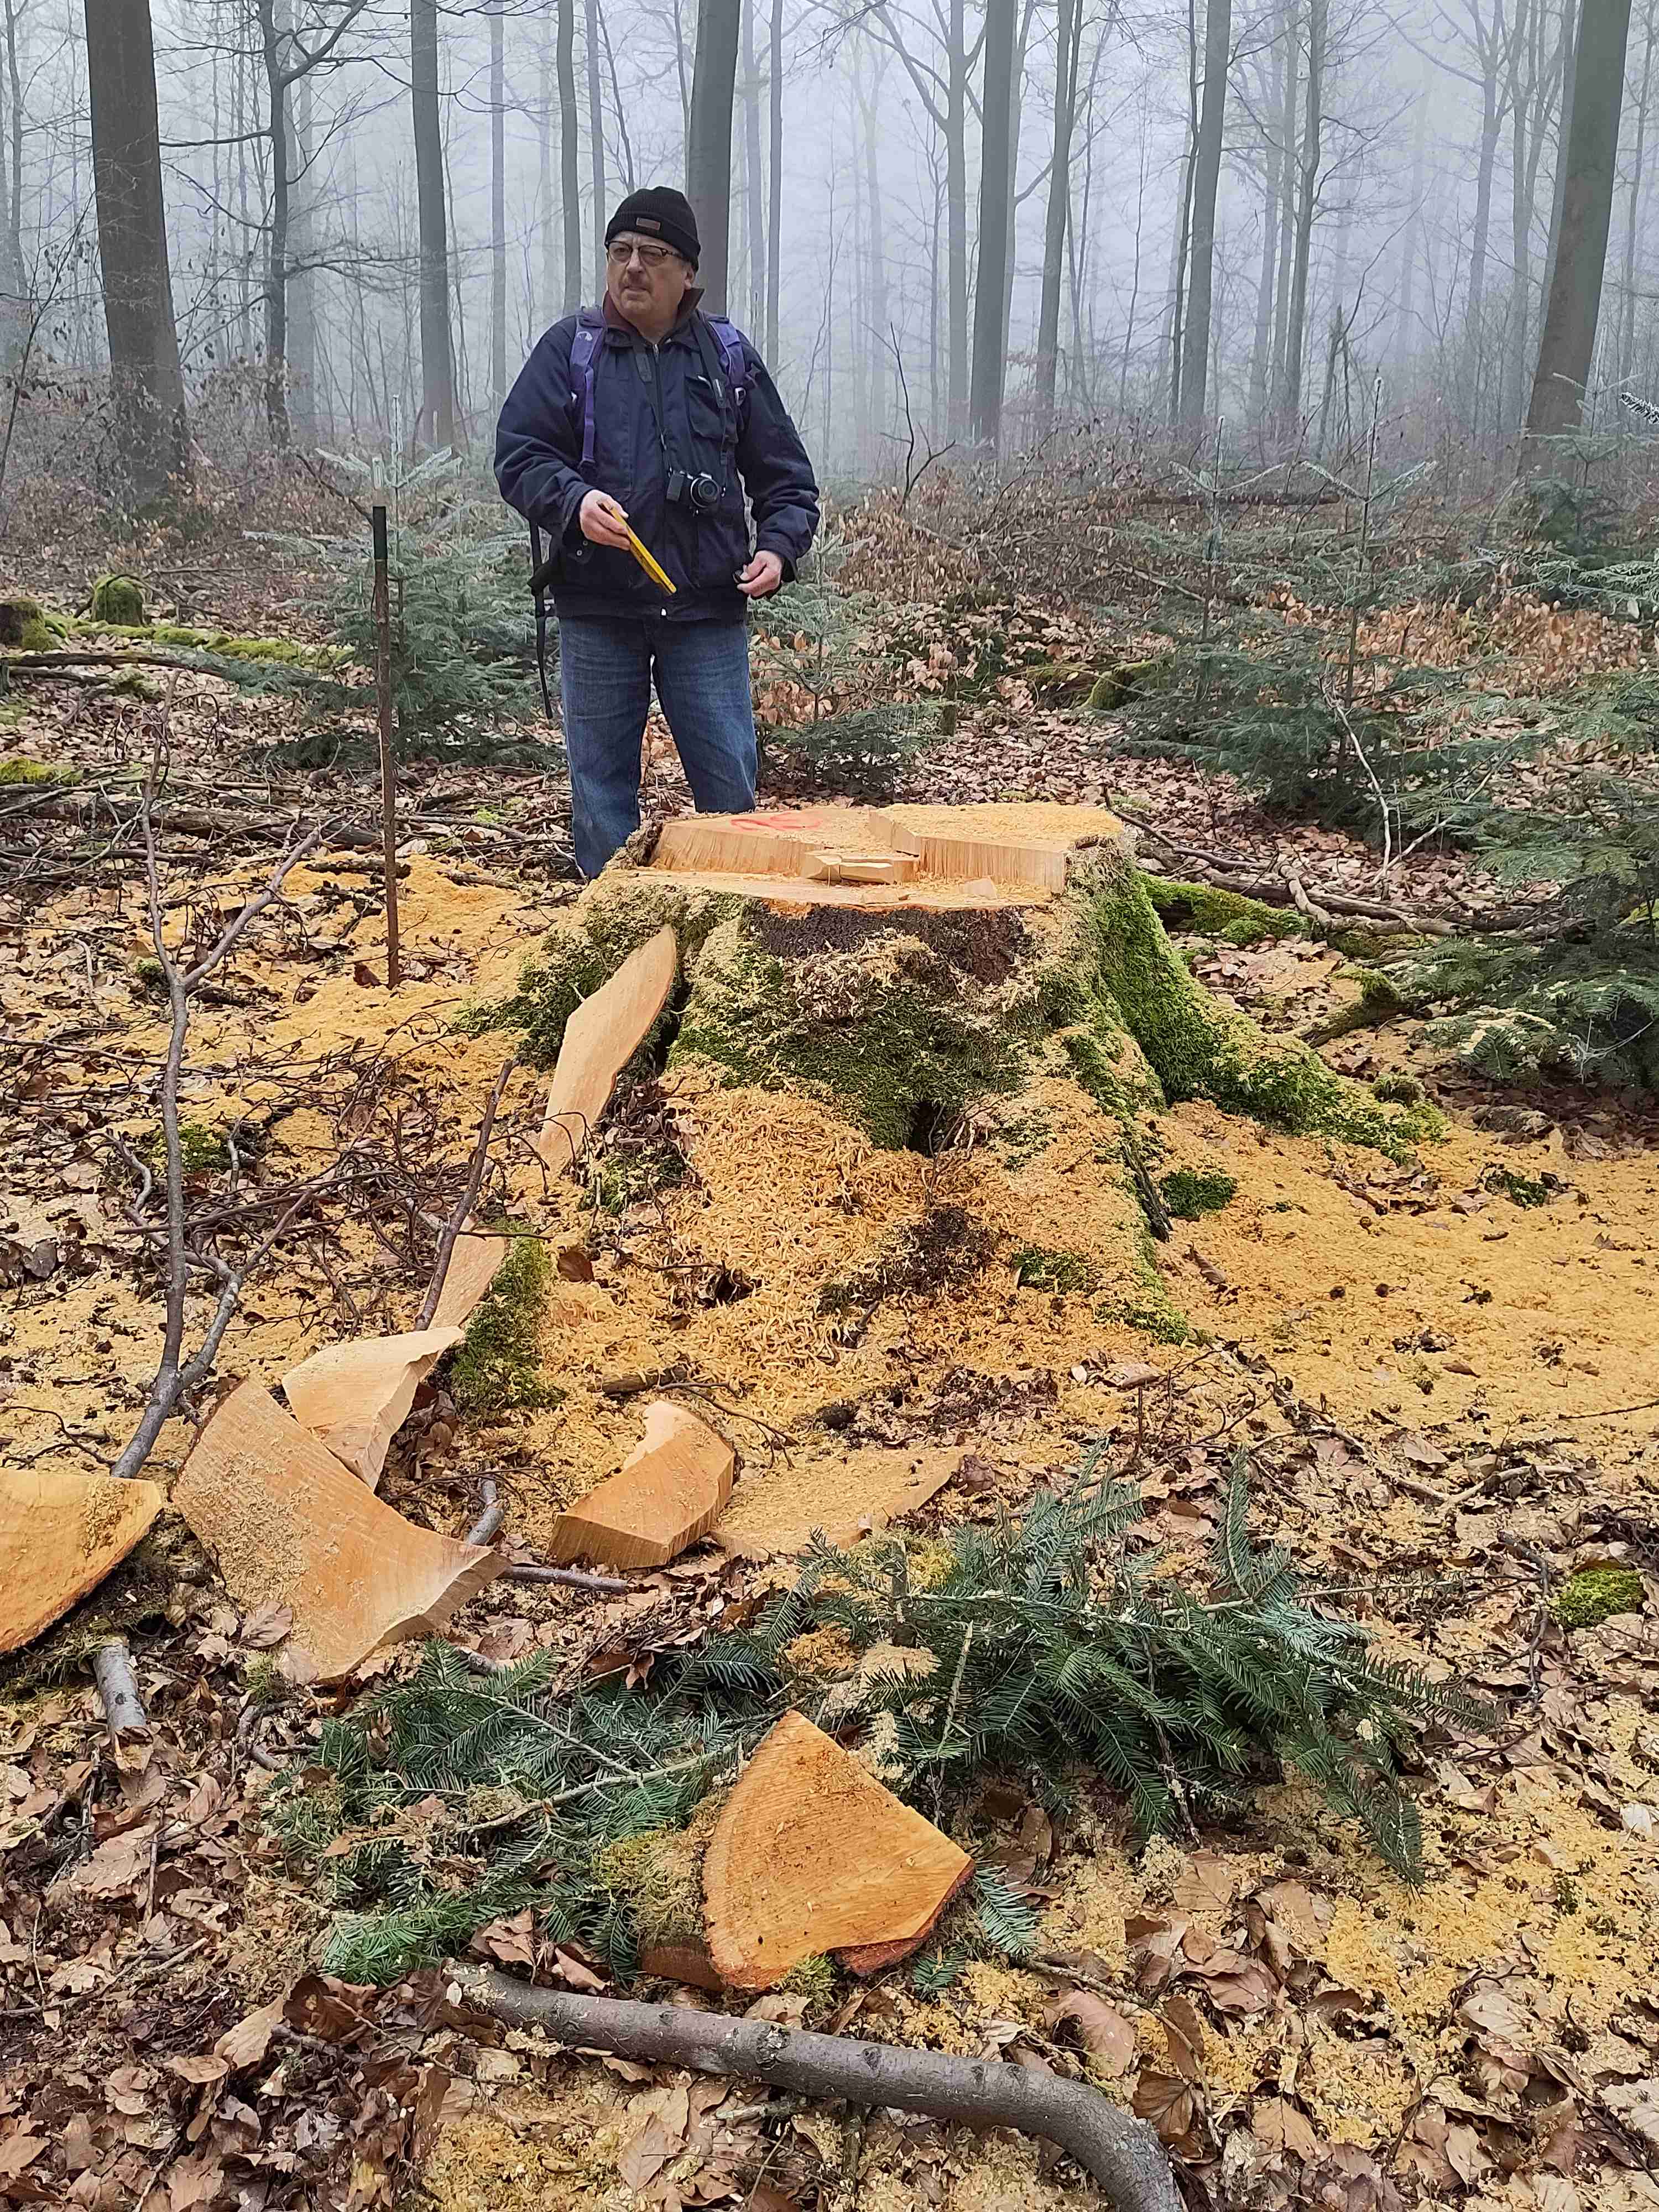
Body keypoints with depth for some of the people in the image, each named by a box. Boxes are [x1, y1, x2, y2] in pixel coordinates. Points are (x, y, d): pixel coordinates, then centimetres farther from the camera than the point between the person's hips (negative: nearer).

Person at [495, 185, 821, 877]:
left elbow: (785, 474, 13)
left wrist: (778, 546, -6)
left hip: (708, 612, 0)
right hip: (596, 612, 0)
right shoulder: (569, 348, 6)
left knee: (731, 783, 2)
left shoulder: (729, 355, 10)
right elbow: (518, 457, -1)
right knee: (601, 785, 7)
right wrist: (576, 502, -21)